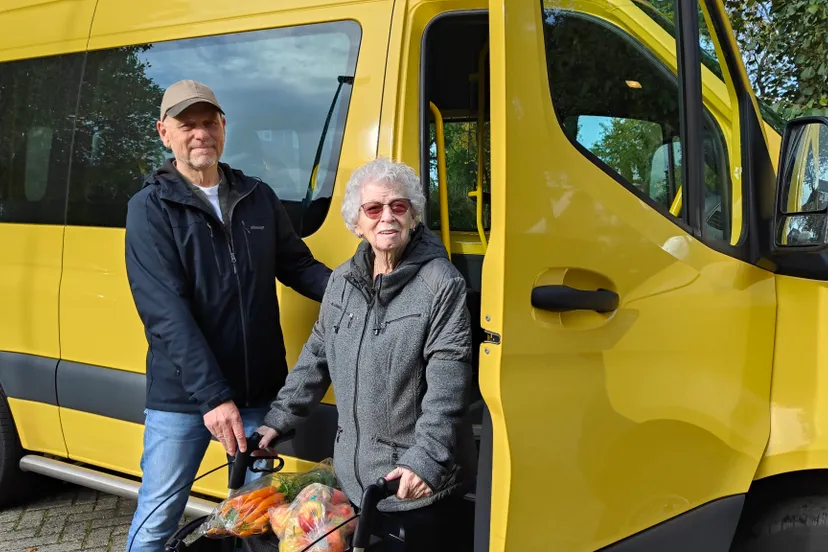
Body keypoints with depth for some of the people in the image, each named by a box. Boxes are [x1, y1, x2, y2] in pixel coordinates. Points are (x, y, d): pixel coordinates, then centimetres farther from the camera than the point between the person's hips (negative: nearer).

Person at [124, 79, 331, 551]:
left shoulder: (259, 197, 6)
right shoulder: (151, 208, -7)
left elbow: (298, 265, 14)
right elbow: (165, 312, -15)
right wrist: (212, 396, -22)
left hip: (259, 392, 4)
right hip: (181, 397, -3)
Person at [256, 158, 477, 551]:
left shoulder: (442, 284, -14)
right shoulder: (342, 280, 5)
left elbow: (447, 387, -19)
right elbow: (315, 358, 14)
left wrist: (427, 459, -27)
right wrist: (279, 420, 12)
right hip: (356, 473, 6)